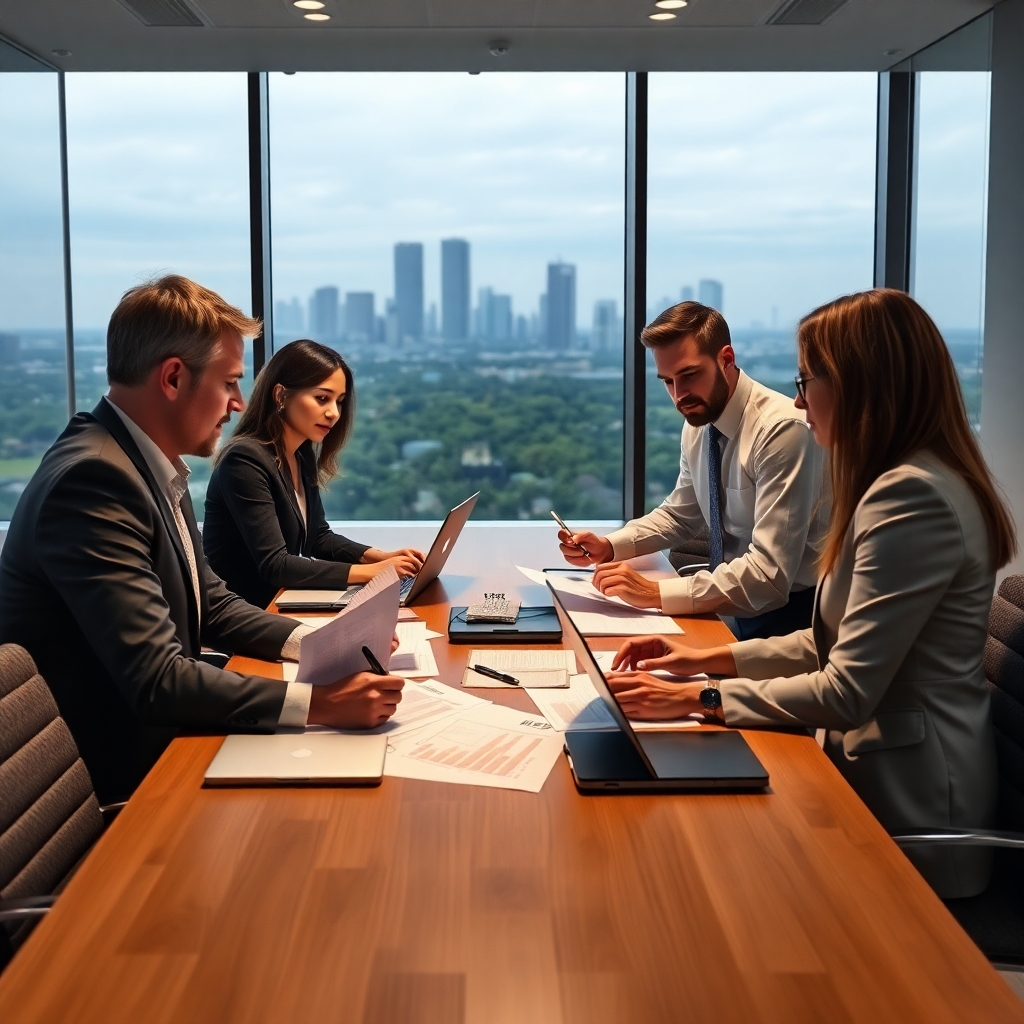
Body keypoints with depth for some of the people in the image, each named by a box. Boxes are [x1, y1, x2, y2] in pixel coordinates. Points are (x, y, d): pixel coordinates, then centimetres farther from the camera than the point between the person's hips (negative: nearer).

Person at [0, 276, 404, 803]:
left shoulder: (152, 465, 4)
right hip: (115, 781, -8)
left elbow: (212, 606, 12)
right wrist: (321, 703, -30)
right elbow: (157, 681, -29)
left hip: (155, 745, 8)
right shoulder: (92, 479, -24)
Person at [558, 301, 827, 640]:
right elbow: (679, 515, 19)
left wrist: (657, 593, -30)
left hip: (787, 617, -7)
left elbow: (769, 573, -27)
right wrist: (608, 546, 2)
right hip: (731, 608, 7)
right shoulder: (698, 425, 2)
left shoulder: (783, 429, -22)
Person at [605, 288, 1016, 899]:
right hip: (884, 772, 9)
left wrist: (696, 698, -18)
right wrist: (708, 659, 5)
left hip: (907, 812, -9)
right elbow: (837, 642, 13)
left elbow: (848, 693, -24)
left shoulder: (913, 497, -23)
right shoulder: (908, 482, 11)